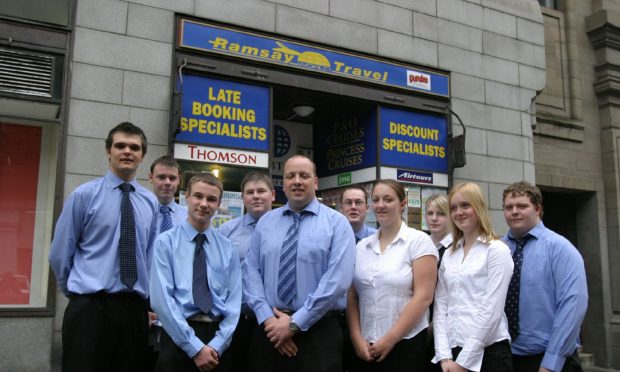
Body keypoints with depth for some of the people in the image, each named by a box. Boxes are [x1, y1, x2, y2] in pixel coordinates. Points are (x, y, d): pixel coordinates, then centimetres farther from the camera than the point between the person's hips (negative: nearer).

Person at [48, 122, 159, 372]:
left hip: (134, 309, 4)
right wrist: (78, 292, 10)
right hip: (89, 308, -3)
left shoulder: (150, 202, 9)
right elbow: (59, 255, 3)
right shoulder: (84, 195, -2)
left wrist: (140, 296, 13)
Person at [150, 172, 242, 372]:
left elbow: (234, 300, 3)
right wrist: (195, 347, -15)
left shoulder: (227, 247, 7)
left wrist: (217, 345, -10)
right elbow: (161, 299, -11)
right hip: (179, 339, -2)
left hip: (219, 345, 3)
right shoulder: (165, 242, -2)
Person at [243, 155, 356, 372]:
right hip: (269, 330, 3)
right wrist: (268, 318, -11)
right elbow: (251, 272, 2)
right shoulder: (265, 222, 9)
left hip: (318, 331, -3)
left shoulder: (337, 223, -2)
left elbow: (338, 279, -12)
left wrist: (295, 323, -15)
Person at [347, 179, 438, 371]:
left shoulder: (418, 241, -6)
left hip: (405, 345, -4)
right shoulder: (362, 246, 8)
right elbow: (352, 297, 8)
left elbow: (423, 297, -11)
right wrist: (357, 338, -4)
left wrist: (390, 339, -12)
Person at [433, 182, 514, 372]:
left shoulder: (497, 250, -7)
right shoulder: (449, 255, 9)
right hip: (453, 350, 5)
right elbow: (440, 307, 6)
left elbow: (492, 310, -12)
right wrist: (444, 356, -5)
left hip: (488, 353, -5)